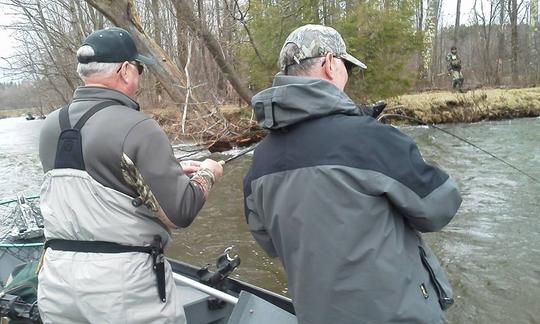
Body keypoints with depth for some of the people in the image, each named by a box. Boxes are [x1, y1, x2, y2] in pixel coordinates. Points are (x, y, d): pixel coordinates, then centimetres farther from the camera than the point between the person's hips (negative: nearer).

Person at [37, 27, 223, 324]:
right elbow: (180, 212, -18)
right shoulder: (136, 128, -18)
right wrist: (205, 174, 2)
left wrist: (172, 171, 14)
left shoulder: (50, 127, 3)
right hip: (124, 283, -6)